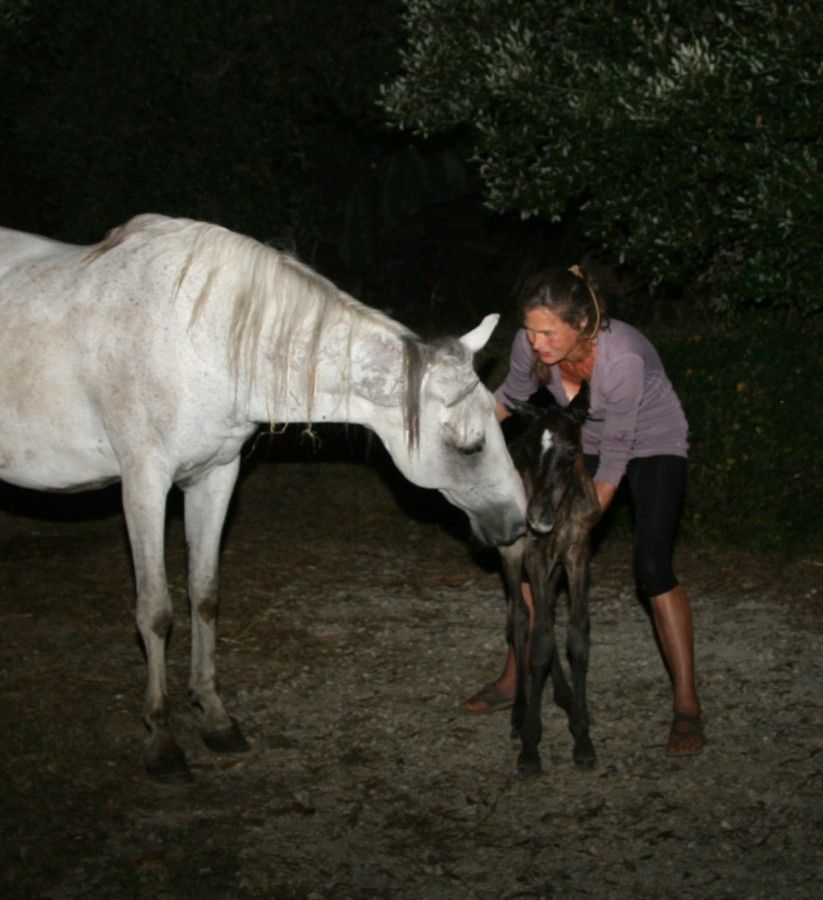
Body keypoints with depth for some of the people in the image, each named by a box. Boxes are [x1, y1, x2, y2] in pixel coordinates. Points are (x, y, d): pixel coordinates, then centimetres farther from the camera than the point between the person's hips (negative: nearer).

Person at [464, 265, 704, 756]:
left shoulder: (623, 357, -39)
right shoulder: (531, 345, -24)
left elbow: (615, 456, -28)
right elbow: (511, 398, -1)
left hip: (652, 443, -5)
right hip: (585, 441, 6)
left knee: (653, 568, -18)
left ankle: (687, 704, -9)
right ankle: (515, 679, 12)